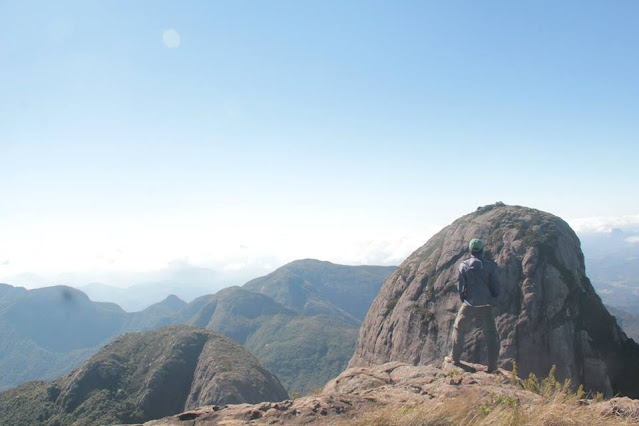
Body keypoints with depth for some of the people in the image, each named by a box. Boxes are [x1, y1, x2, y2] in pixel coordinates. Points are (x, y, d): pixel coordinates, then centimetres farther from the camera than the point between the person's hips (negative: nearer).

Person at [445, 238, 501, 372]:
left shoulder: (464, 265, -5)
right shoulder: (490, 265, -5)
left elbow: (460, 286, -1)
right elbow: (497, 286, -1)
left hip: (469, 305, 0)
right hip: (486, 306, 0)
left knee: (459, 329, 18)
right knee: (491, 335, 10)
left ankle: (454, 358, 24)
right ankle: (492, 366, 10)